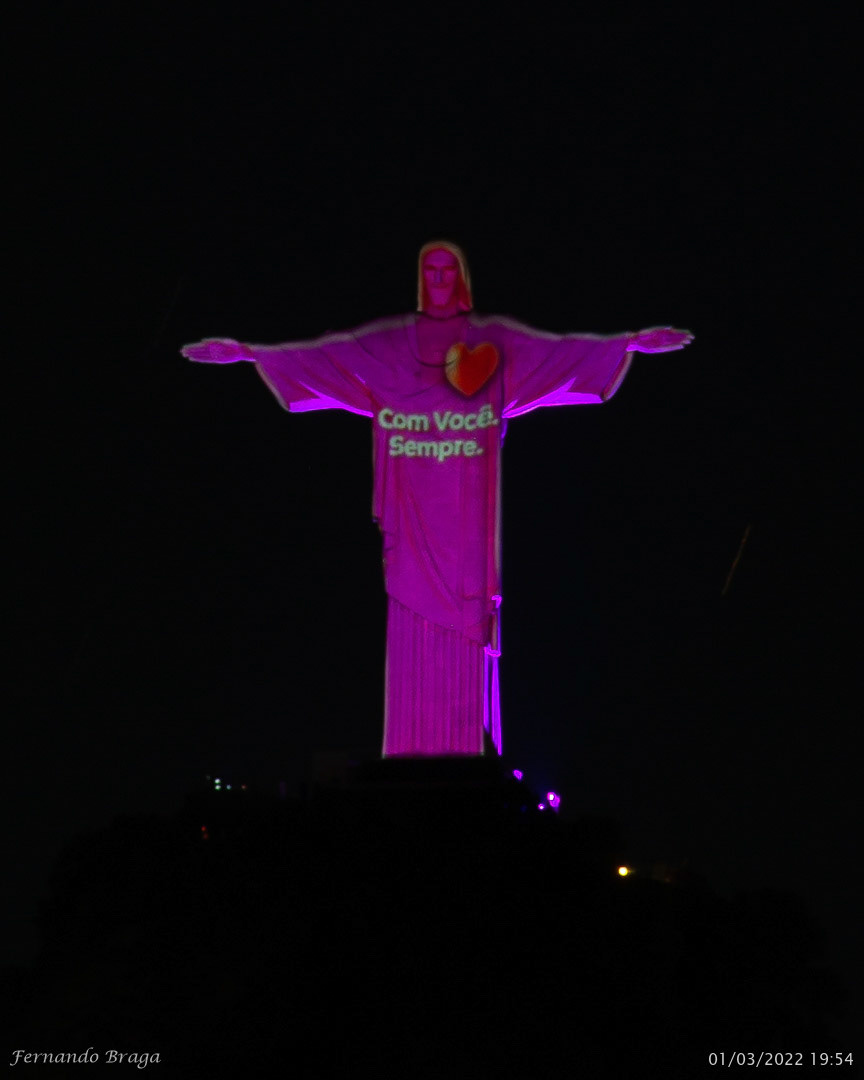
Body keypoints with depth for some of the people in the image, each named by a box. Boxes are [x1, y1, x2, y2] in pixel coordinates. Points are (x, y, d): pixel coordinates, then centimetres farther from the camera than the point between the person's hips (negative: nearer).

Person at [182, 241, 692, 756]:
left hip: (466, 515, -1)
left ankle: (463, 751, 2)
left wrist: (632, 341, -9)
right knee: (413, 619, -1)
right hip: (414, 512, 1)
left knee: (463, 622, -2)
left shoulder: (496, 338, 8)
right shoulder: (389, 341, 11)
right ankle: (411, 753, 2)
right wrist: (248, 351, 2)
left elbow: (563, 348, 1)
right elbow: (318, 353, 8)